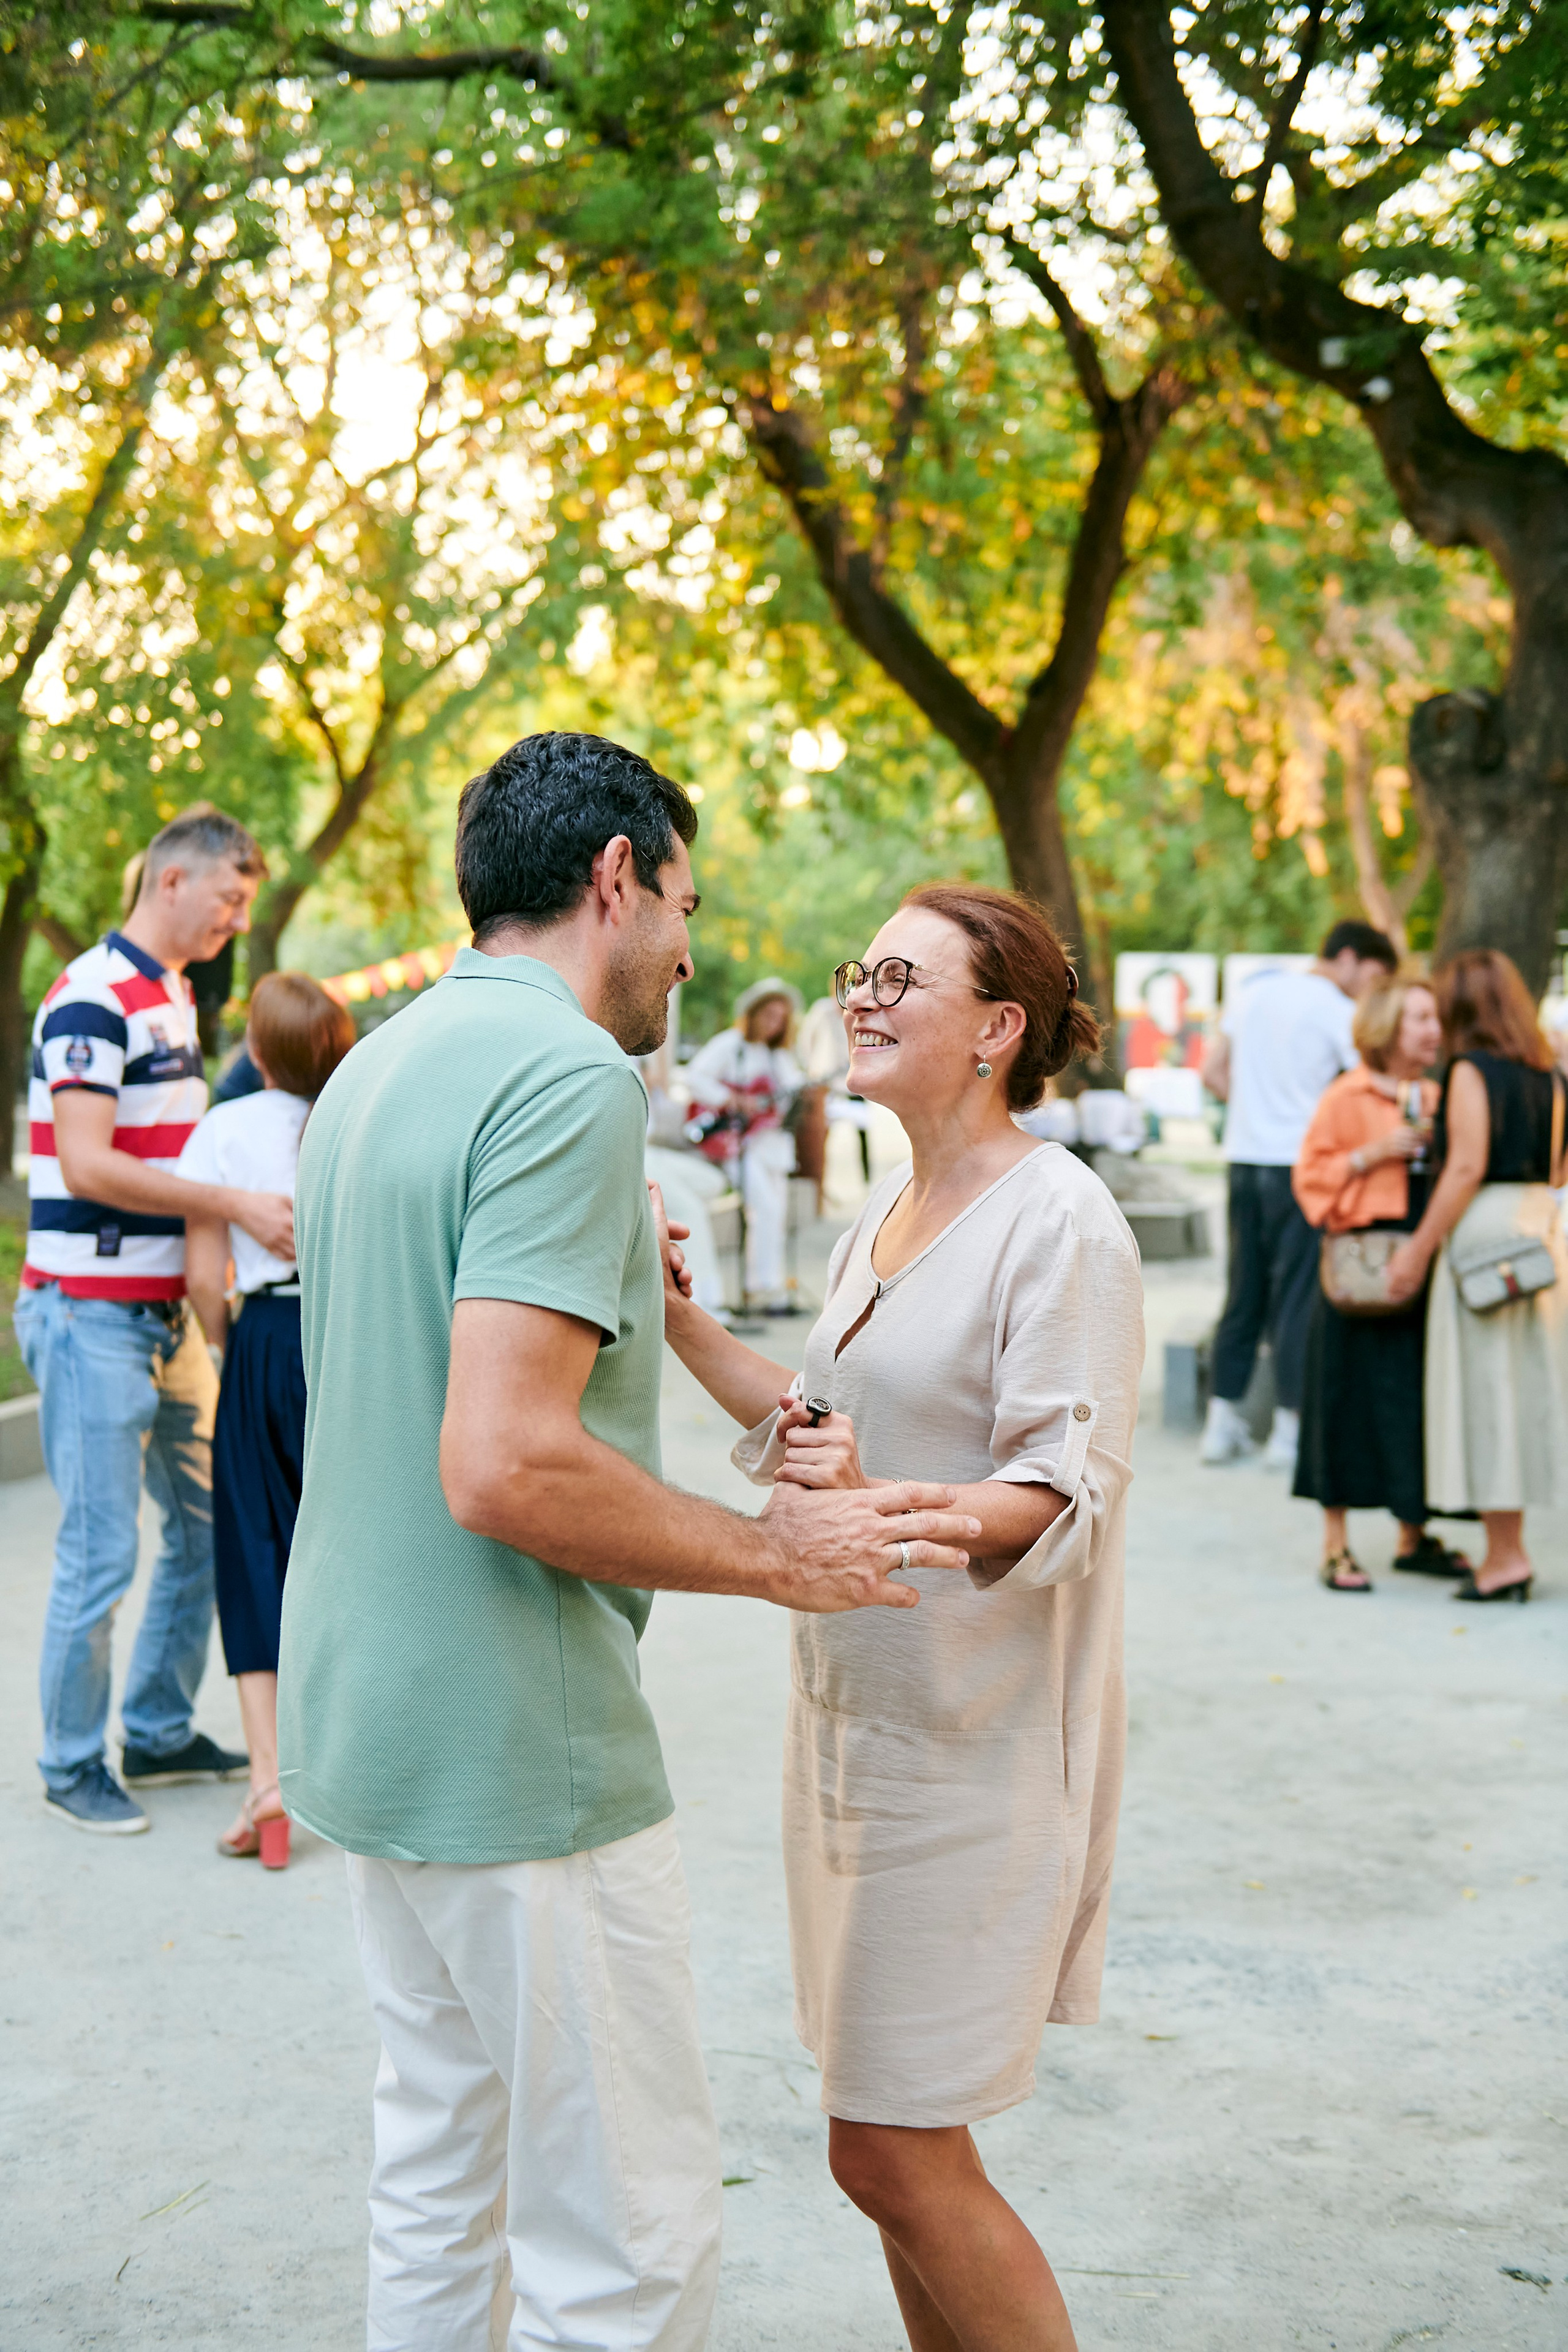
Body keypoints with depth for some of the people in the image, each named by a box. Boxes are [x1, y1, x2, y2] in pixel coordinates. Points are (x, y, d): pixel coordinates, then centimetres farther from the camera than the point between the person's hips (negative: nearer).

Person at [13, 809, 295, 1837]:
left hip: (169, 1314, 9)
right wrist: (237, 1205, -23)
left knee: (208, 1524, 13)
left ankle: (160, 1735, 26)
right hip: (93, 1317, -9)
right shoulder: (93, 995, -14)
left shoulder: (175, 995, 15)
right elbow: (88, 1165, -22)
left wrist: (215, 1252, 13)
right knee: (102, 1552, -3)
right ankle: (72, 1764, 12)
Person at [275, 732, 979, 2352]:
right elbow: (505, 1471, -27)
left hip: (368, 1717, 10)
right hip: (513, 1750, -10)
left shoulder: (376, 1068, 11)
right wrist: (777, 1555, -15)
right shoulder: (571, 1077, -18)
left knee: (438, 2173, 21)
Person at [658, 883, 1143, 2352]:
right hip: (855, 1716, 8)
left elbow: (1067, 1498, -21)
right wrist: (680, 1322, 10)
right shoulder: (887, 1212, 12)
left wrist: (876, 1506, -37)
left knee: (894, 2154, -4)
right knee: (891, 2140, 15)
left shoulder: (1060, 1222, -14)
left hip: (975, 1740, -8)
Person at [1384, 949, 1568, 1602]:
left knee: (1485, 1388, -1)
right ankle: (1508, 1552, 19)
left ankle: (1505, 1557, 1)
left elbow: (1467, 1167, -16)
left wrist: (1419, 1248, -13)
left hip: (1486, 1230, -8)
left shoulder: (1471, 1070, -11)